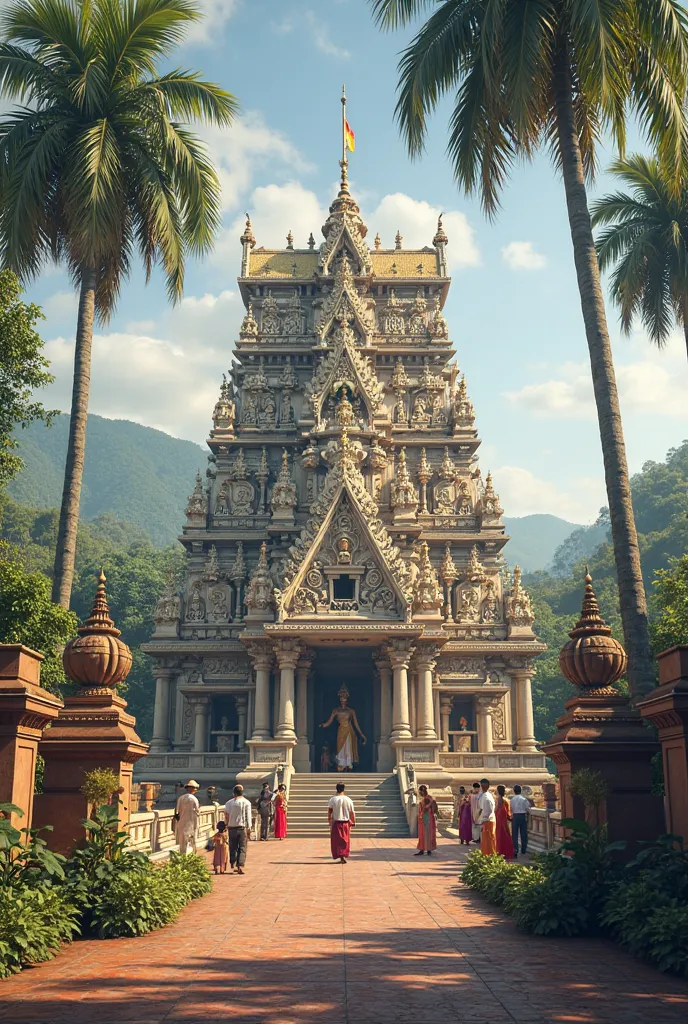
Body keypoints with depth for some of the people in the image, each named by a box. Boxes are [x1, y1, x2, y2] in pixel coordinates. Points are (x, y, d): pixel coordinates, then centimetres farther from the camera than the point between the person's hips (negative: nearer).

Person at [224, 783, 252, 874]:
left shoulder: (229, 803, 2)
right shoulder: (246, 802, -2)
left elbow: (226, 816, 0)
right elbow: (248, 816, -3)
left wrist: (227, 825, 12)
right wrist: (249, 828, 1)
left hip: (232, 827, 2)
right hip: (243, 827, -2)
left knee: (233, 847, 15)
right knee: (242, 848, 1)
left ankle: (232, 863, 22)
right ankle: (240, 866, -9)